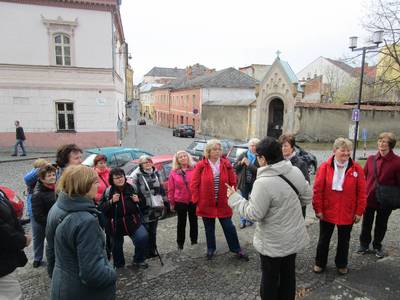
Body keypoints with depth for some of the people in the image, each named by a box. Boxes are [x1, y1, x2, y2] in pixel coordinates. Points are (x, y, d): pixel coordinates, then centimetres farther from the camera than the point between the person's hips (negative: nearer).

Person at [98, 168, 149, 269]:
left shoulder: (131, 188, -1)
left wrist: (137, 200, -8)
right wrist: (111, 201, -25)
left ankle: (138, 260, 9)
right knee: (117, 246, 14)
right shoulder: (108, 191, -11)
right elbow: (101, 209, -13)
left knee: (143, 237, -16)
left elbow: (142, 204, 14)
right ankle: (119, 265, 42)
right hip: (115, 224, -1)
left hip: (132, 221, 1)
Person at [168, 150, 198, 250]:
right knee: (181, 223, 11)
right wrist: (171, 202, 2)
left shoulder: (194, 169, -1)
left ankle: (194, 241, 29)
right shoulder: (173, 173, 2)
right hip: (180, 202, 0)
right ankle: (180, 243, 24)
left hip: (193, 200, 0)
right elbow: (171, 189, 3)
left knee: (194, 221, 12)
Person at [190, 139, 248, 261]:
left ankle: (236, 249, 29)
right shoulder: (200, 166, -10)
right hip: (206, 203, 0)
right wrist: (197, 201, -6)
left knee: (229, 227, 10)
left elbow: (233, 183, 2)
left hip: (223, 203, 1)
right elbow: (194, 185, -5)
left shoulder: (226, 164, -4)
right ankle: (210, 248, 37)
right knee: (209, 228, 16)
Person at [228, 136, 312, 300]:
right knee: (289, 274, 24)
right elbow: (307, 197, 3)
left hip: (273, 242, -6)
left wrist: (234, 198, -11)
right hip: (294, 237, 6)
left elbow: (254, 214, -22)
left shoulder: (263, 182, -30)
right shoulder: (296, 172, -9)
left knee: (270, 277, 16)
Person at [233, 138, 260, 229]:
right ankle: (243, 221, 26)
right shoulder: (243, 155, 1)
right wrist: (240, 163, -16)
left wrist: (249, 164, -24)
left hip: (254, 184, -2)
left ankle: (250, 219, 29)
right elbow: (235, 167, 3)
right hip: (244, 183, 3)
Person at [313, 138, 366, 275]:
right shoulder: (325, 167, -11)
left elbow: (362, 193, -3)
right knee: (324, 239, 15)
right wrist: (318, 209, -8)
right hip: (327, 212, -1)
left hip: (347, 214, 1)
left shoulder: (357, 169, -7)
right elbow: (317, 190, -9)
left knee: (344, 241, 19)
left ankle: (341, 264, 40)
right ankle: (320, 263, 35)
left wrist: (359, 212, -3)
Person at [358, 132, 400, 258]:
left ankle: (377, 246, 37)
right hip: (369, 198, 2)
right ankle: (364, 244, 35)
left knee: (381, 225, 16)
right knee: (366, 224, 16)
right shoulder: (371, 159, -2)